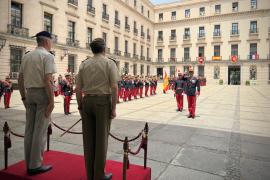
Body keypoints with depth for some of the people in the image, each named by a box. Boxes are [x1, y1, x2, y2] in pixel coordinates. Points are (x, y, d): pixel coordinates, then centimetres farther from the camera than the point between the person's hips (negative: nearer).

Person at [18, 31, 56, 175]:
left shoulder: (26, 56, 13)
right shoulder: (47, 56, -8)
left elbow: (20, 79, 13)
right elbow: (47, 80, -18)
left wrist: (23, 97, 19)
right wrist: (51, 101, -16)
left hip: (29, 93, 7)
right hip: (43, 93, -7)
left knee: (29, 129, 11)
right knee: (40, 130, -1)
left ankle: (29, 163, 21)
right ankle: (35, 165, 7)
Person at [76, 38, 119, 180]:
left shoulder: (84, 64, 9)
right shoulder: (109, 63, -3)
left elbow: (78, 88, 6)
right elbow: (114, 87, -11)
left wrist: (80, 106, 14)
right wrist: (114, 108, -7)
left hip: (87, 101, 4)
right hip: (103, 102, -4)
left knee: (88, 138, 9)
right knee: (101, 139, 1)